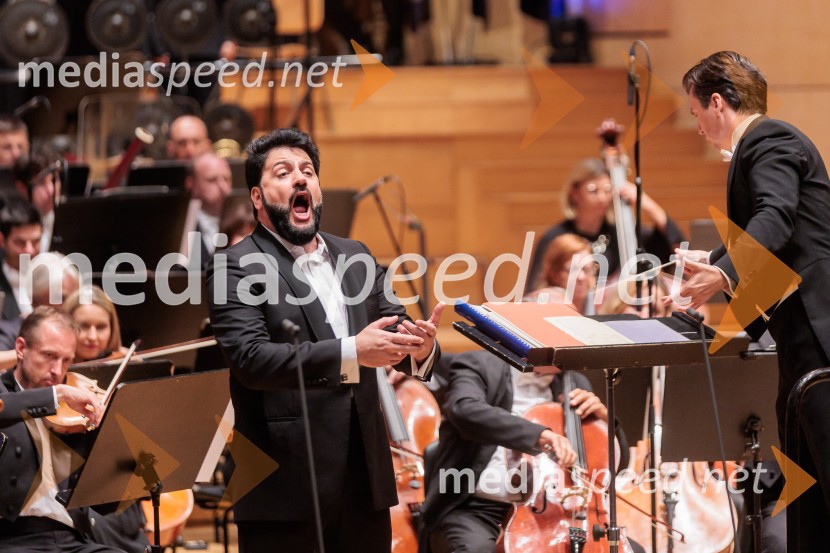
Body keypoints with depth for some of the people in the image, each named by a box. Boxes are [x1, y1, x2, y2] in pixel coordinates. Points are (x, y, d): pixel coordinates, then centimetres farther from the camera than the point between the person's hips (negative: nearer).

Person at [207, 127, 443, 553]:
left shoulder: (356, 258, 16)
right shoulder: (235, 267, -4)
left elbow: (394, 333, 13)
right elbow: (251, 358, -17)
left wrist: (420, 347, -13)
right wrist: (352, 353, -26)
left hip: (365, 476, 6)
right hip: (286, 485, -6)